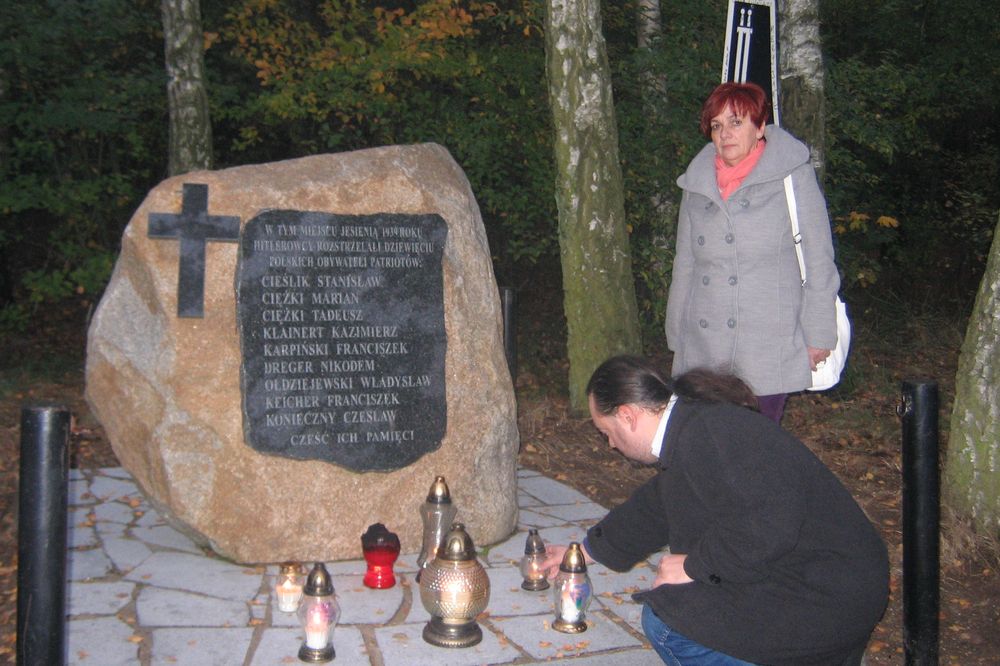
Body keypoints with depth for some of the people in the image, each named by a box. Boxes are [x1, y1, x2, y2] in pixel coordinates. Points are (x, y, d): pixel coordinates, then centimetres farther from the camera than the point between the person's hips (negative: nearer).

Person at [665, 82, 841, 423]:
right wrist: (677, 334, 18)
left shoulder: (793, 176, -1)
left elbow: (818, 261, 0)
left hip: (767, 351, -4)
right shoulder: (697, 183, 11)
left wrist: (818, 335, -1)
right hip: (703, 350, 4)